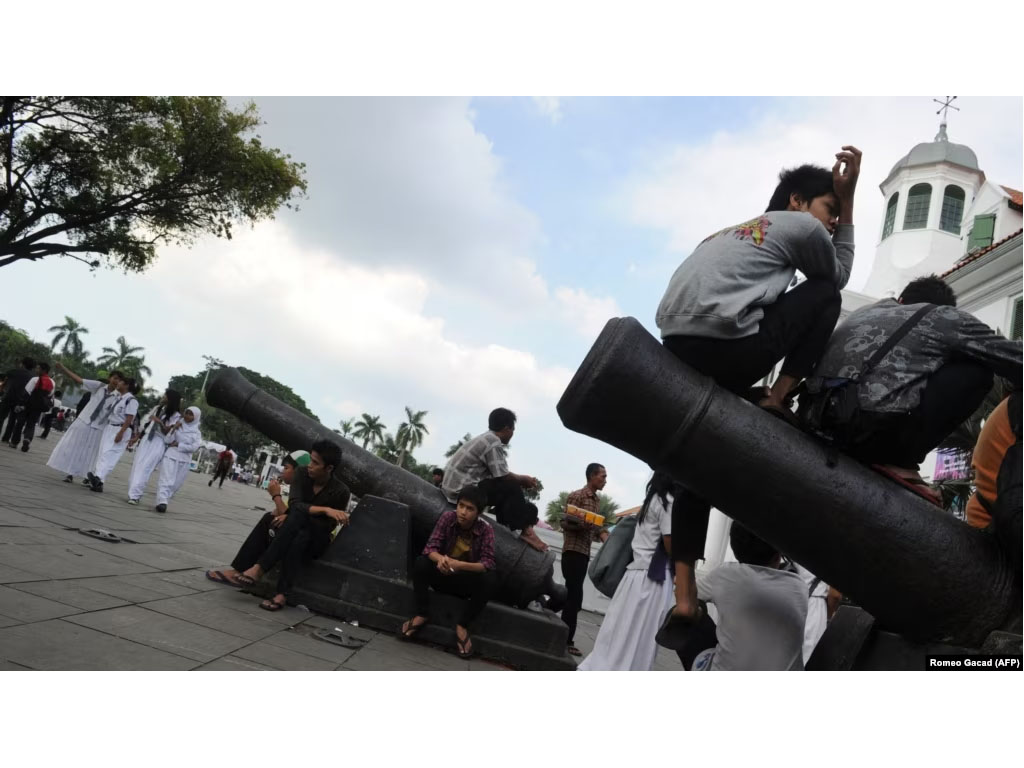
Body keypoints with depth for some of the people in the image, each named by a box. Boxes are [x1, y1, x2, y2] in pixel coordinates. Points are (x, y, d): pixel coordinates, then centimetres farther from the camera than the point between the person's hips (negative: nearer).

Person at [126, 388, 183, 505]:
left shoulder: (176, 416, -6)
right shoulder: (158, 408, 13)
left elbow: (168, 433, -12)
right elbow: (146, 423, 17)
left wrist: (160, 422, -25)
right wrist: (137, 437, 16)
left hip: (158, 443, -6)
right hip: (146, 439, 6)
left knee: (144, 469, -12)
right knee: (136, 466, 4)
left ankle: (135, 495, -12)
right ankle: (133, 492, 9)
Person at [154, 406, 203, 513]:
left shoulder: (197, 433, 8)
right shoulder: (177, 425, 6)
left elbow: (193, 447, -6)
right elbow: (168, 440, -2)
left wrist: (177, 445, -10)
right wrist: (174, 429, -13)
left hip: (184, 460, 3)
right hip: (170, 455, -2)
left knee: (176, 484, 6)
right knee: (166, 480, -16)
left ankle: (163, 501, 17)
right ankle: (162, 502, -24)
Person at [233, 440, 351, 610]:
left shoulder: (341, 491, -15)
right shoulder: (302, 473, -5)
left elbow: (327, 527, -14)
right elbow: (294, 504, -20)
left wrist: (291, 518, -21)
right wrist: (325, 510, -36)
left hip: (316, 542, -2)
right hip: (293, 533, 2)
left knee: (298, 515, -33)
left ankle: (259, 568, -31)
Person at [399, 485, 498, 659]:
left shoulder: (486, 529, -18)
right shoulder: (448, 517, -15)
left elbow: (488, 563, -26)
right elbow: (430, 548, -19)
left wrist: (459, 565, -43)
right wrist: (441, 559, -43)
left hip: (467, 581, -1)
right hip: (443, 574, 1)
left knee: (490, 578, -31)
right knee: (420, 563, -27)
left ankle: (462, 626, -18)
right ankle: (422, 615, -13)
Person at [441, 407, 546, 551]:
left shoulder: (485, 439, 15)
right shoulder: (494, 443, -15)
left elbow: (498, 474, 18)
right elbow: (503, 476, -15)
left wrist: (521, 479, 12)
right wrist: (523, 479, 3)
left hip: (454, 487, 10)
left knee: (504, 491, 15)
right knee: (511, 489, -9)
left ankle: (506, 526, 14)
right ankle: (526, 530, -4)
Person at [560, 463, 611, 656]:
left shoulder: (597, 501, 16)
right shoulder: (577, 496, -8)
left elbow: (598, 526, 17)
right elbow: (565, 523, -11)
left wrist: (607, 539, -1)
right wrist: (581, 524, -28)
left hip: (585, 552, 8)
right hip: (573, 551, -8)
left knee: (572, 596, 11)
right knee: (574, 597, -7)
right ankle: (566, 640, 0)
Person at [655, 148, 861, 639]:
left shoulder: (734, 232, 35)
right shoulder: (800, 225, 15)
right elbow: (839, 276, 30)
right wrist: (847, 200, 40)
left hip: (677, 352, 7)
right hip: (727, 344, -7)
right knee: (825, 294, 17)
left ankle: (684, 596, 14)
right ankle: (779, 400, 7)